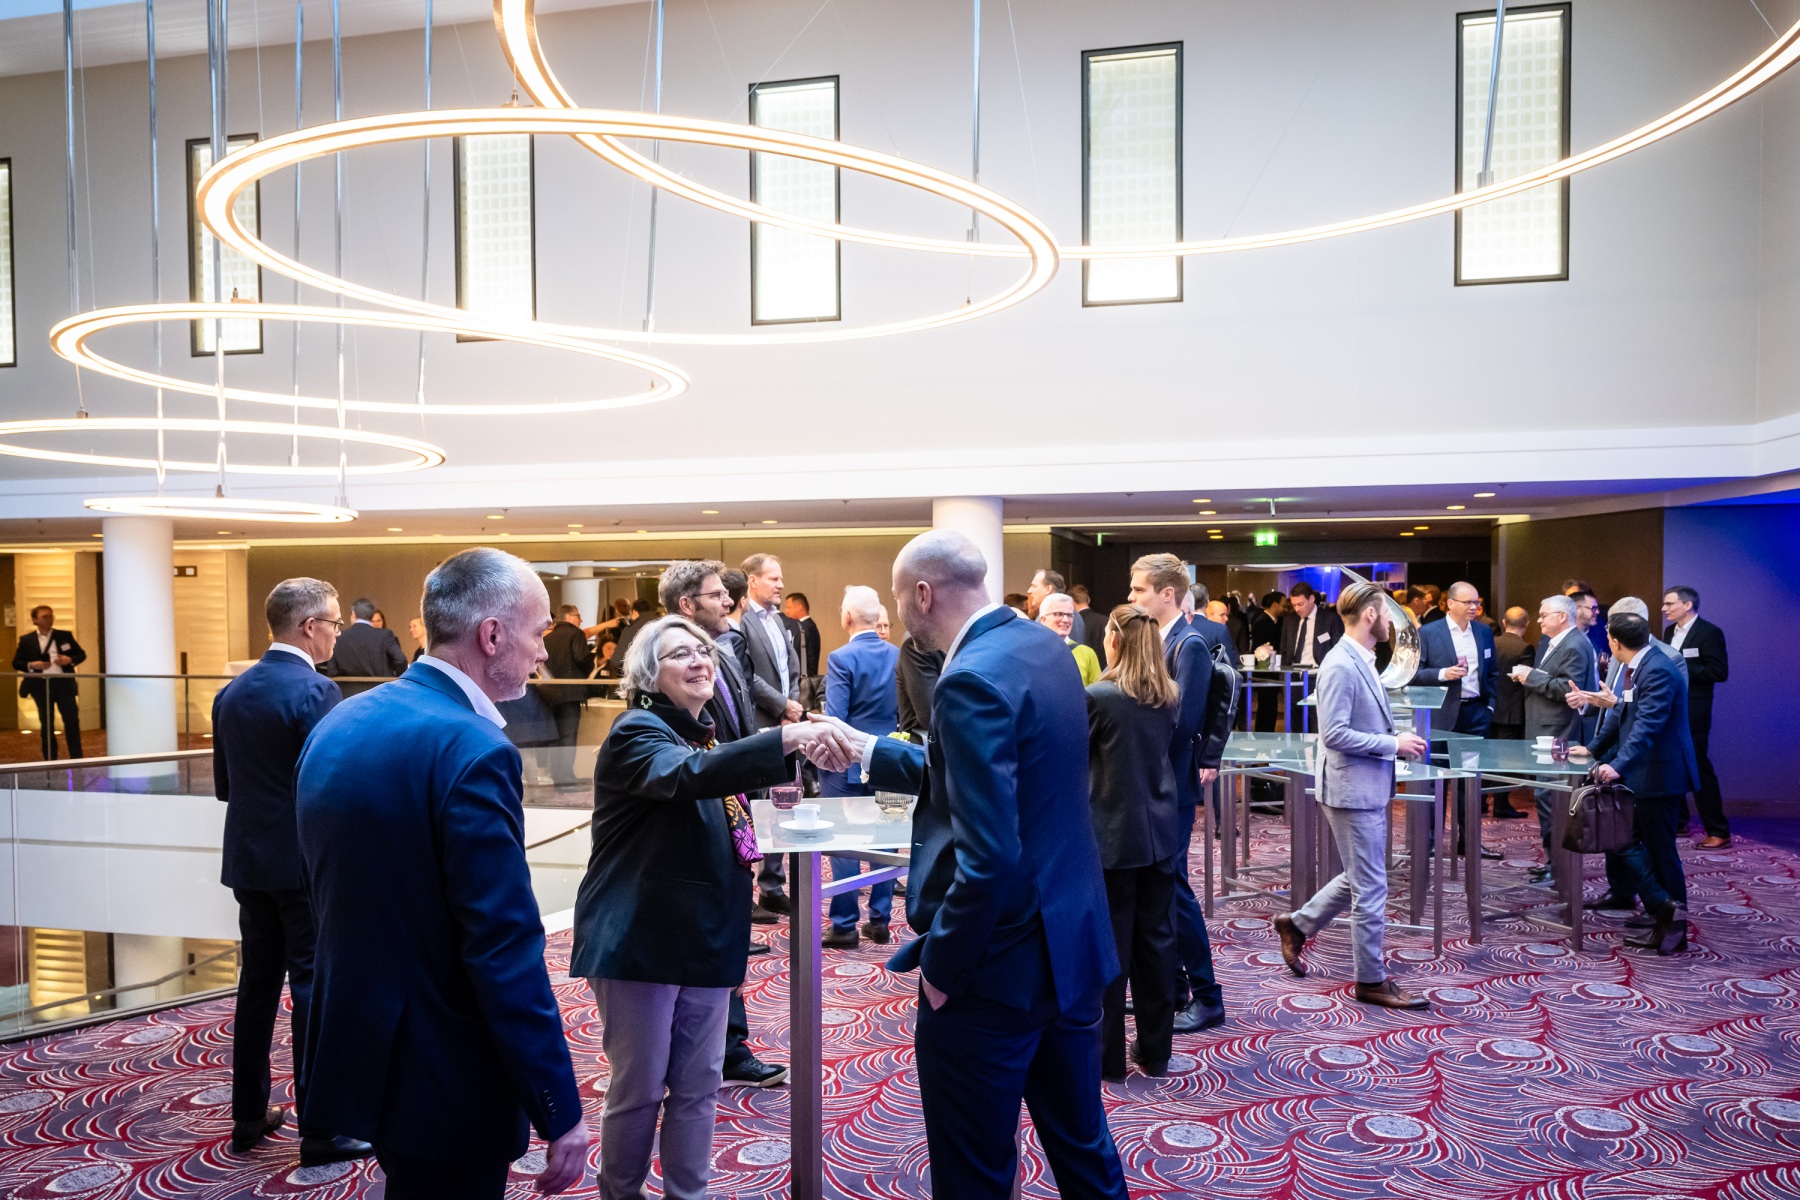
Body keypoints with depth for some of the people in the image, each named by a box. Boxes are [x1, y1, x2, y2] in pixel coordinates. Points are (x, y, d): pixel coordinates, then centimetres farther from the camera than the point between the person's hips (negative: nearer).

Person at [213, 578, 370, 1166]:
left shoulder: (232, 692, 8)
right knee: (316, 991, 0)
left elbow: (223, 784, 13)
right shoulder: (315, 691, -17)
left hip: (249, 859, 8)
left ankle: (249, 1116, 25)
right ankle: (320, 1129, 7)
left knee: (258, 985, 16)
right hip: (306, 863, -8)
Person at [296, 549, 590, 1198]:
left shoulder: (336, 724, 4)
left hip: (353, 1050, 8)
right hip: (445, 1078, -8)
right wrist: (561, 1113, -17)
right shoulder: (473, 751, -23)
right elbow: (507, 955, -24)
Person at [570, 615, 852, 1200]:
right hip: (640, 938, -7)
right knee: (639, 1089, 4)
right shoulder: (637, 732, -13)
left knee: (698, 1085, 13)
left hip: (707, 937, 7)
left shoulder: (706, 735, 12)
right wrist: (788, 736, -48)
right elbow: (687, 775, -37)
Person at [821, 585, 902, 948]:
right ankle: (880, 921, 18)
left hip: (846, 764, -5)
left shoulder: (842, 658, -15)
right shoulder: (897, 655, 0)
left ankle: (844, 926, 8)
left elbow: (834, 718, -17)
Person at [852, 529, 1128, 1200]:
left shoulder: (973, 679, -23)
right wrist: (869, 752, 18)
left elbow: (988, 857, -28)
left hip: (1001, 966, -9)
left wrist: (939, 965, -16)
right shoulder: (1044, 649, 5)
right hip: (1070, 944, 9)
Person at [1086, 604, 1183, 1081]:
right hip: (1160, 832, 5)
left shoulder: (1099, 697, -14)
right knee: (1156, 939, 11)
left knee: (1110, 944, 3)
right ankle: (1155, 1051, 20)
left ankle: (1107, 1055, 11)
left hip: (1113, 835, -5)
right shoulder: (1169, 696, 3)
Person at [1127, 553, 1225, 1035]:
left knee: (1172, 887, -1)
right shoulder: (1157, 640, 10)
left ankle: (1206, 997, 11)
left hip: (1171, 784, -9)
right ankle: (1172, 986, 27)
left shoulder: (1189, 644, -16)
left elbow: (1182, 723, -23)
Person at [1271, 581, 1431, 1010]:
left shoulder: (1361, 662, 12)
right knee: (1370, 888, 0)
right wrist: (1393, 744, -18)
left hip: (1369, 789, 10)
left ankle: (1297, 924, 35)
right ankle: (1372, 981, 12)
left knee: (1360, 880, 21)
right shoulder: (1340, 666, -19)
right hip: (1353, 790, -10)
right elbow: (1334, 733, -24)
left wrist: (1399, 740, 7)